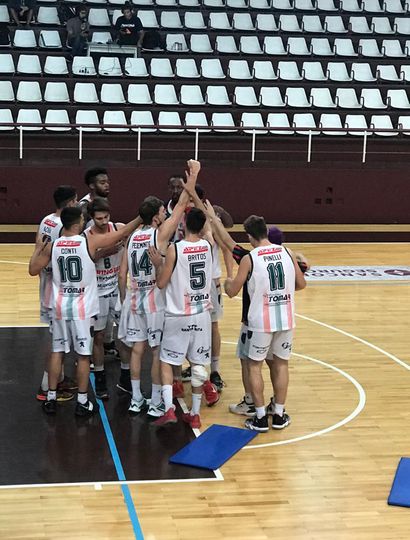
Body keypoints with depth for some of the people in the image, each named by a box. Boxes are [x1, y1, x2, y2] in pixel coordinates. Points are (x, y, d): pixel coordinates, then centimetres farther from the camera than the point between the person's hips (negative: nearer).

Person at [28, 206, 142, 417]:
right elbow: (122, 234, -5)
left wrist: (37, 248, 21)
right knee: (83, 355, 6)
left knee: (57, 352, 13)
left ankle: (51, 399, 19)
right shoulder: (90, 242, -12)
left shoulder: (52, 246, -2)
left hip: (60, 307, 3)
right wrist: (141, 218, 7)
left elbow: (33, 270, 7)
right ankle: (82, 402, 12)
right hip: (83, 308, -3)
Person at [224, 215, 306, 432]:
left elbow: (232, 291, -4)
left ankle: (260, 418, 11)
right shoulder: (287, 253, 0)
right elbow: (301, 284, 9)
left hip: (260, 321, -4)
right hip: (285, 319, 4)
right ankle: (279, 415, 22)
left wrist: (228, 282, 18)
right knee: (280, 364, 16)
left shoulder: (249, 259, -11)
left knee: (254, 365, 11)